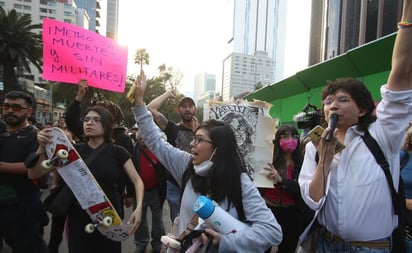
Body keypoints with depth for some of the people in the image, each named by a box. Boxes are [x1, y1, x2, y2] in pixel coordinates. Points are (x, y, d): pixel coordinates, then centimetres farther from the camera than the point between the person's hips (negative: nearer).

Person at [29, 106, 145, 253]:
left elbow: (137, 181, -5)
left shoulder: (117, 152, -4)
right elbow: (34, 174, -5)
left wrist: (139, 207, -22)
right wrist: (42, 147, -22)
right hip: (78, 218, 1)